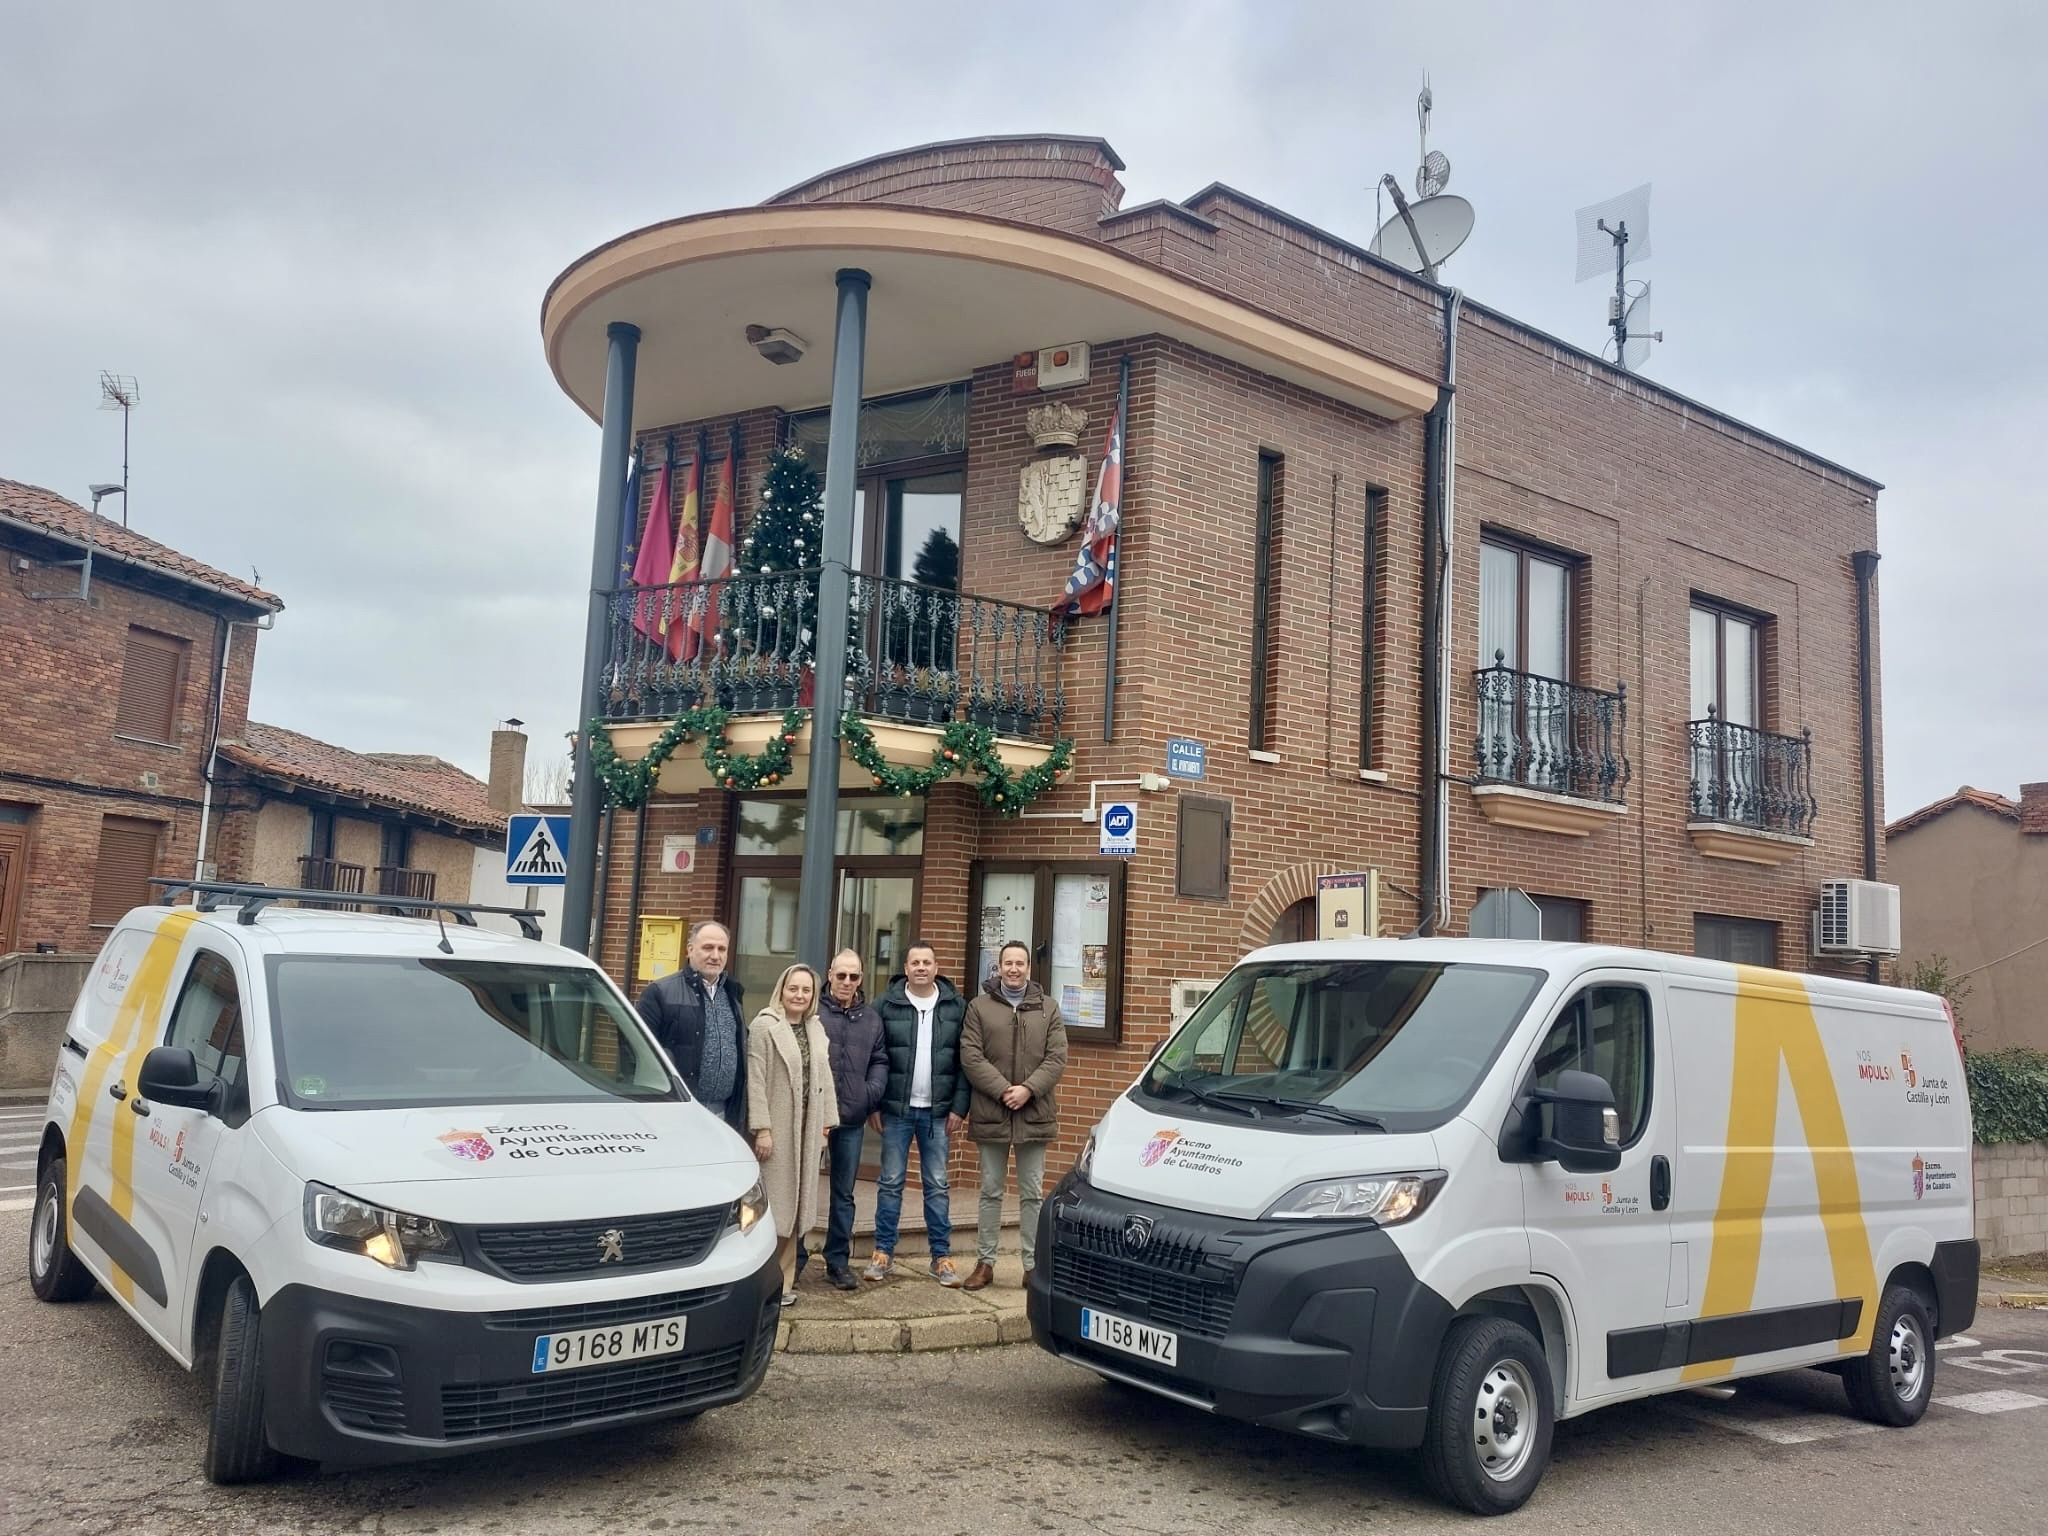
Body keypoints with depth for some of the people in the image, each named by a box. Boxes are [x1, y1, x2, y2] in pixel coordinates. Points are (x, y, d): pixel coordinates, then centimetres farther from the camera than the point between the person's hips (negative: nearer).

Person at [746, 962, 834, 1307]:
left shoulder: (816, 1029, 13)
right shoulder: (764, 1026, -7)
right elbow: (755, 1081, -12)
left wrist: (825, 1124, 10)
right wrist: (762, 1129, -16)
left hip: (807, 1130, 6)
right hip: (776, 1130, -6)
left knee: (795, 1202, 9)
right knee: (772, 1203, -4)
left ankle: (783, 1280, 15)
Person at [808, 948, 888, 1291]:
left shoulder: (871, 1018, 9)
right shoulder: (813, 1011, -7)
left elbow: (880, 1060, 13)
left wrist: (873, 1092, -3)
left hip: (852, 1119, 4)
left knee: (844, 1193, 12)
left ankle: (838, 1260, 22)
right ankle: (795, 1256, 19)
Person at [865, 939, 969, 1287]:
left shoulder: (956, 1006, 2)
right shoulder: (886, 1005, -1)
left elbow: (965, 1060, 1)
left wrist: (959, 1106, -4)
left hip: (937, 1112, 1)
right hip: (896, 1110, 0)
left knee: (937, 1185, 7)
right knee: (891, 1183, 6)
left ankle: (942, 1257, 13)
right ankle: (883, 1254, 15)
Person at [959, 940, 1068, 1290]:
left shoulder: (1048, 1009, 7)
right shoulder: (980, 1007, 3)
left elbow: (1057, 1058, 0)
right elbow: (970, 1057, -5)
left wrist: (1029, 1089, -14)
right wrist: (1002, 1090, -15)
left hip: (1035, 1114, 1)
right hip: (991, 1114, -1)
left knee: (1032, 1193, 7)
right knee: (991, 1192, 9)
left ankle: (1033, 1264, 14)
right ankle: (985, 1261, 17)